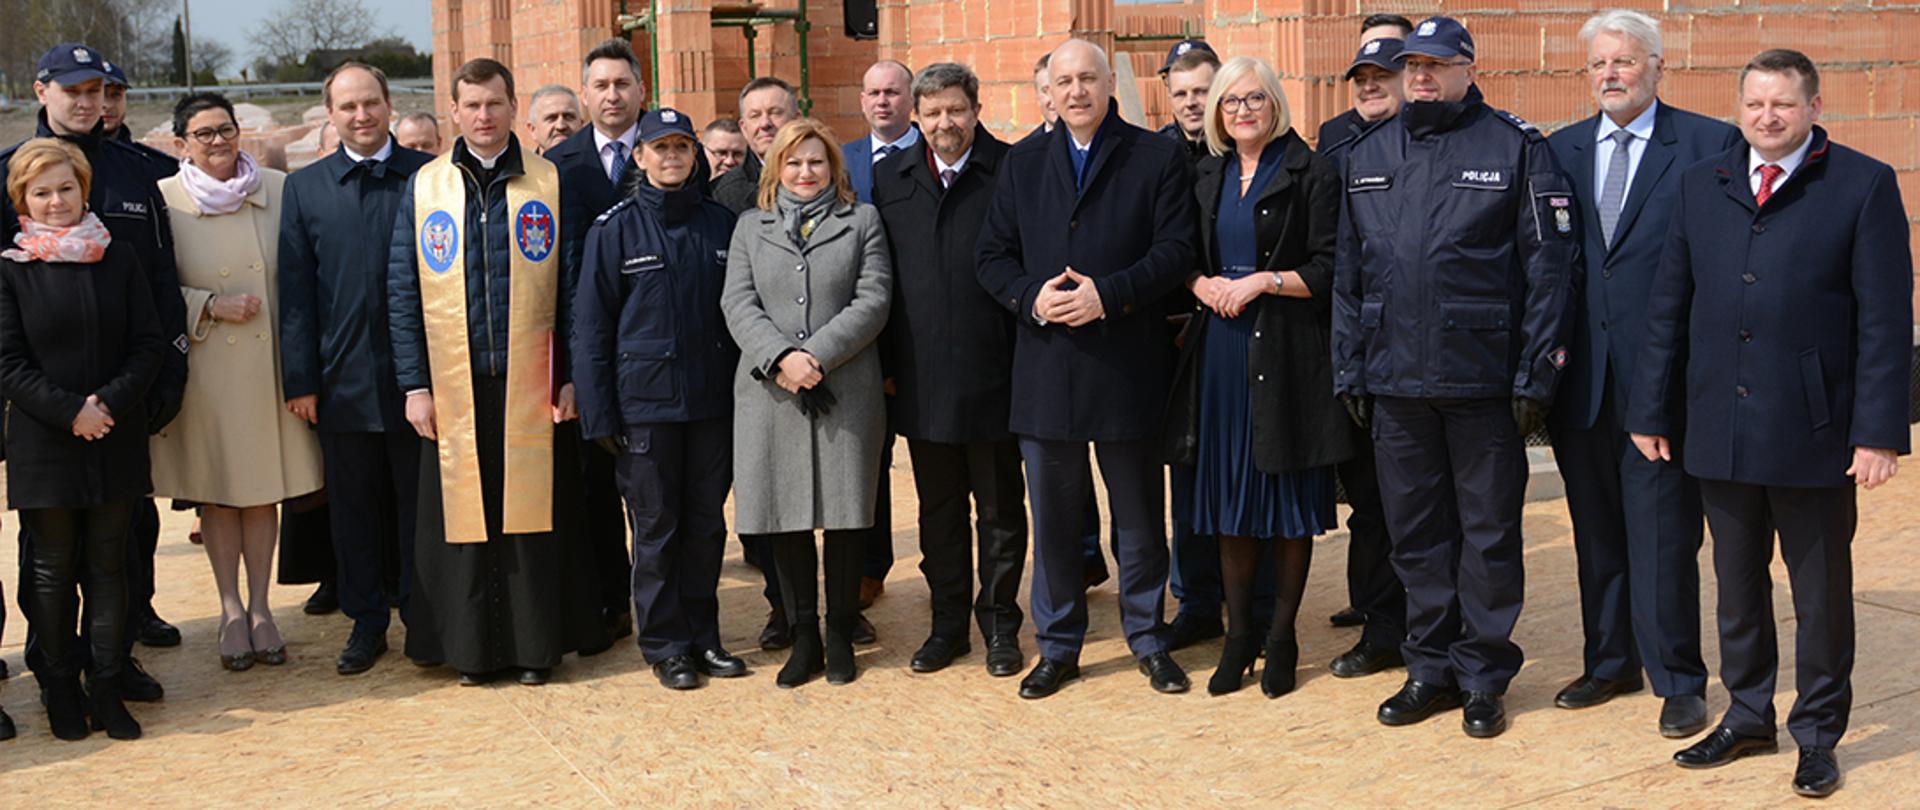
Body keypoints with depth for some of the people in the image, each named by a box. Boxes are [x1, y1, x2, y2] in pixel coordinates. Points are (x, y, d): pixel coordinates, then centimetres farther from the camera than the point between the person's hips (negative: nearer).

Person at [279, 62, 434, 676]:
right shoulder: (304, 188, 7)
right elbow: (296, 290, 5)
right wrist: (300, 379, 0)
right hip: (343, 376, 2)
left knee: (418, 500, 7)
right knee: (353, 504, 9)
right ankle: (366, 621, 22)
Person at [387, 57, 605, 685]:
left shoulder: (551, 184, 4)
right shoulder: (423, 187, 6)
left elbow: (574, 289, 4)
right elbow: (402, 292, 6)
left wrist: (573, 375, -1)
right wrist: (414, 384, 0)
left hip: (532, 386, -1)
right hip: (453, 386, 1)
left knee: (533, 514, 3)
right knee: (462, 515, 4)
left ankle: (535, 645, 14)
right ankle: (470, 647, 16)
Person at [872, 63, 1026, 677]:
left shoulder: (1010, 171, -4)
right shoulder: (890, 177, 8)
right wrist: (885, 365, 4)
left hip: (991, 372, -3)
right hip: (921, 378, 3)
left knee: (1000, 507, 8)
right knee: (937, 508, 13)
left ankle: (999, 624, 21)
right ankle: (947, 623, 25)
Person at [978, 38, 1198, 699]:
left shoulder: (1158, 158, 1)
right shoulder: (1023, 162, 11)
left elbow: (1175, 251, -7)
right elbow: (993, 255, 7)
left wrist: (1108, 294, -19)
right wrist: (1032, 296, -12)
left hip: (1127, 365, -2)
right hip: (1046, 367, 3)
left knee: (1139, 515, 9)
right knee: (1052, 516, 9)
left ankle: (1147, 639, 24)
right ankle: (1058, 646, 21)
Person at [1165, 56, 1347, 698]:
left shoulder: (1310, 174, -3)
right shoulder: (1206, 177, 13)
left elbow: (1328, 271, -7)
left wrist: (1263, 281, -15)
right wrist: (1203, 284, -3)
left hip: (1287, 353, -5)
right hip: (1219, 350, 5)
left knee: (1288, 503, 2)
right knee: (1229, 499, 8)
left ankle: (1281, 638, 13)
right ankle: (1239, 635, 17)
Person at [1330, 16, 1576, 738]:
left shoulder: (1516, 148, -2)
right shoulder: (1367, 155, 11)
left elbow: (1547, 266, -5)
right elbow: (1348, 271, 12)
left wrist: (1536, 373, -10)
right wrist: (1349, 368, 7)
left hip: (1485, 378, -4)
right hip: (1395, 380, 4)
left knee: (1489, 534, 6)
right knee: (1415, 530, 12)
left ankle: (1484, 677, 18)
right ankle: (1431, 669, 24)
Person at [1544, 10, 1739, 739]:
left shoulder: (1711, 145, -1)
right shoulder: (1560, 151, 11)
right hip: (1581, 377, 4)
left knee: (1663, 535, 0)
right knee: (1597, 532, 14)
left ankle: (1677, 679, 13)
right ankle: (1610, 661, 28)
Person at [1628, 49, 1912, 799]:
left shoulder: (1864, 185, -3)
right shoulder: (1700, 185, 8)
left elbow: (1886, 317, -7)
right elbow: (1668, 306, 9)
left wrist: (1879, 429, -12)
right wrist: (1652, 410, 6)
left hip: (1813, 432, -3)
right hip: (1719, 429, 4)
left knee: (1822, 593, 9)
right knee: (1737, 586, 15)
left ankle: (1818, 732, 23)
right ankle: (1748, 715, 30)